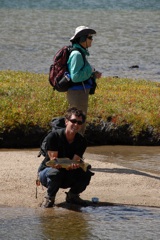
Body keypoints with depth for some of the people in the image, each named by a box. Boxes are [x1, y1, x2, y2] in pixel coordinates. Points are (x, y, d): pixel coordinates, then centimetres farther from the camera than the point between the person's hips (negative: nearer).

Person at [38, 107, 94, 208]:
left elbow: (75, 162, -17)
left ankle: (72, 195, 6)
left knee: (86, 174, -23)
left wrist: (74, 165, -43)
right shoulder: (54, 136, -20)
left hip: (68, 176, 4)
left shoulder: (82, 141, -8)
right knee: (55, 173, -40)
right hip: (46, 170, -4)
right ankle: (50, 198, -10)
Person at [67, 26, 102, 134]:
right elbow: (75, 77, -23)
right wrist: (90, 70, -14)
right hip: (78, 93, -10)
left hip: (80, 93, 10)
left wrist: (94, 75, 7)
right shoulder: (77, 54, -17)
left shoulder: (82, 53, 14)